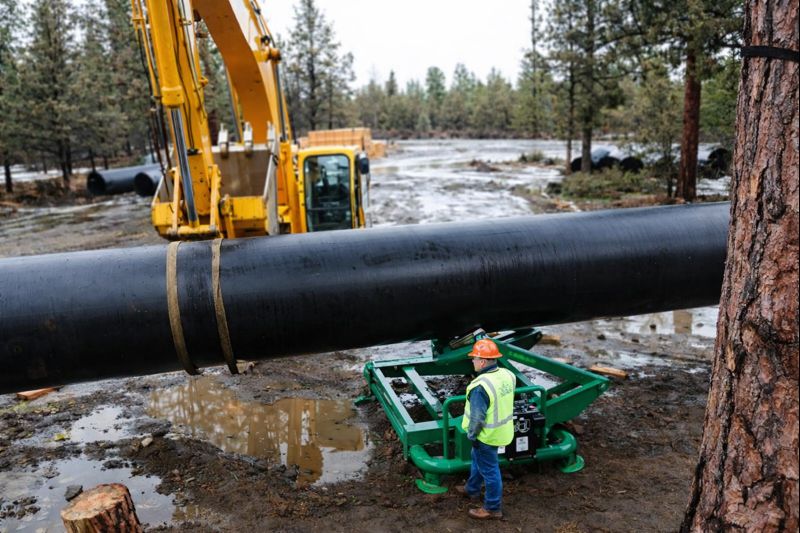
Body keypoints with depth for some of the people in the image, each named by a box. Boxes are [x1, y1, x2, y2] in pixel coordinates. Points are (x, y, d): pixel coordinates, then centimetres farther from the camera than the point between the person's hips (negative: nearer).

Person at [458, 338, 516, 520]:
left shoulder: (481, 386, -31)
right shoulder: (506, 375, -6)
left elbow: (477, 417, -25)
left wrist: (471, 435, -9)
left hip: (487, 435, -9)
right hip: (502, 429, 9)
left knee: (489, 470, 9)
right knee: (478, 460, 28)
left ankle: (493, 508, 25)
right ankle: (472, 490, 47)